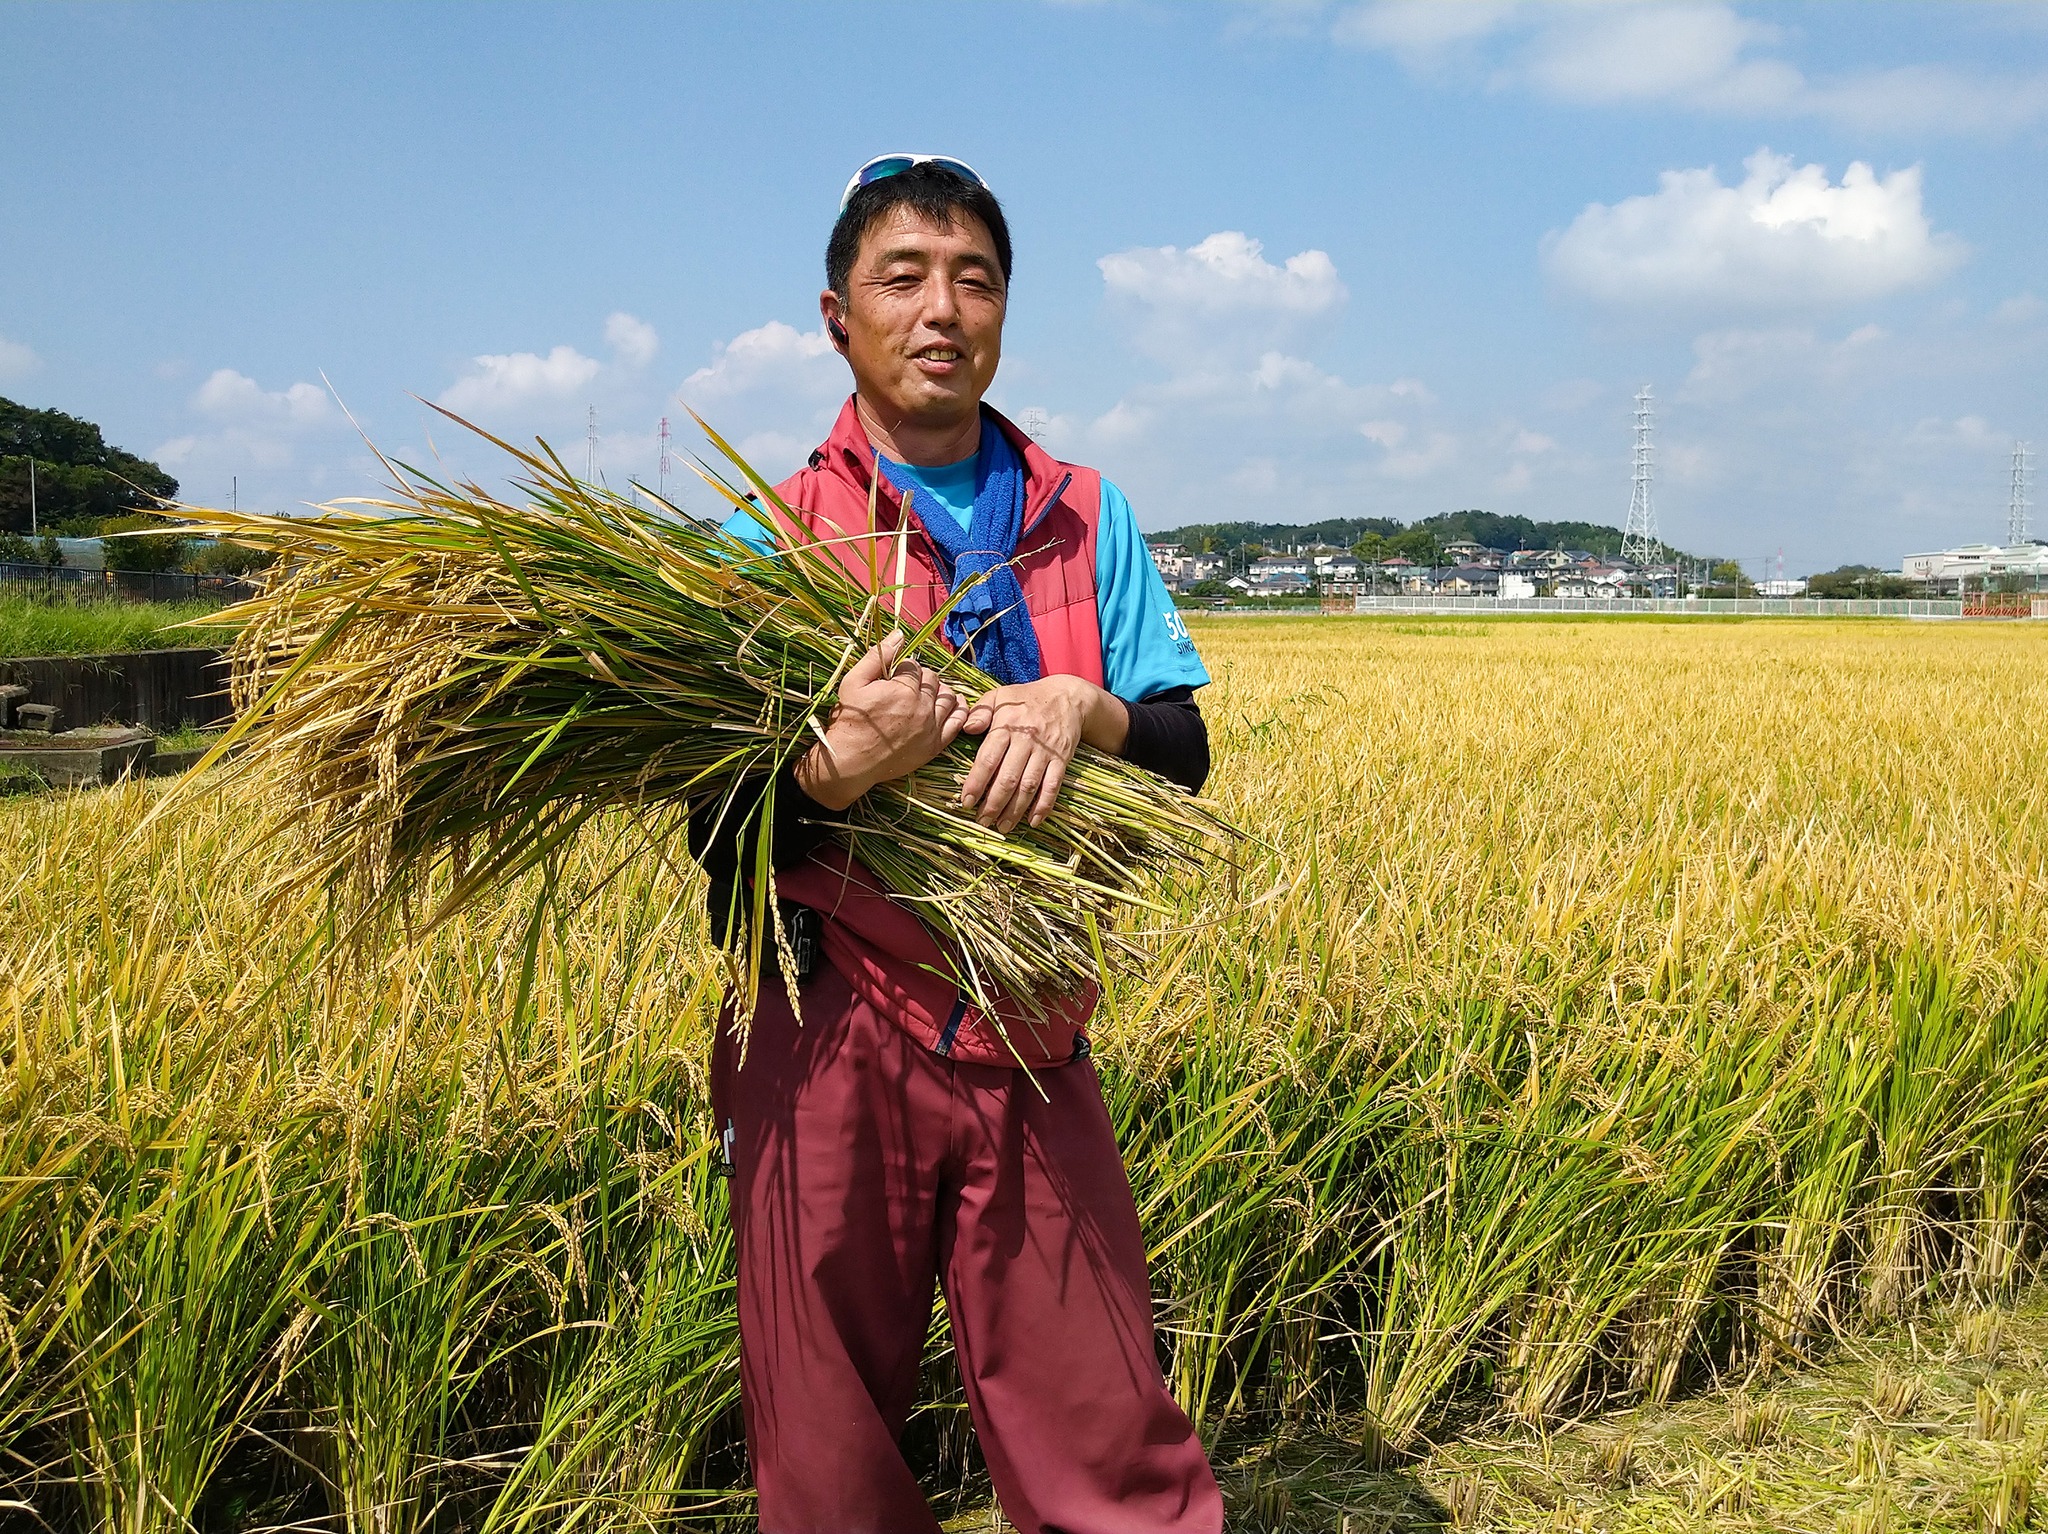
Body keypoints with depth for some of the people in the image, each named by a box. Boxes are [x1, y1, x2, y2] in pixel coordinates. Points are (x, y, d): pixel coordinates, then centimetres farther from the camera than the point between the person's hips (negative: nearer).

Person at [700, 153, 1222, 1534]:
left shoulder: (1086, 518, 7)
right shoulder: (772, 536, 0)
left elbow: (1184, 755, 6)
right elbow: (721, 841, -3)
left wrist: (1079, 707, -15)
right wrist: (837, 768, -24)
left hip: (1033, 1049, 2)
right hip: (831, 1052, -1)